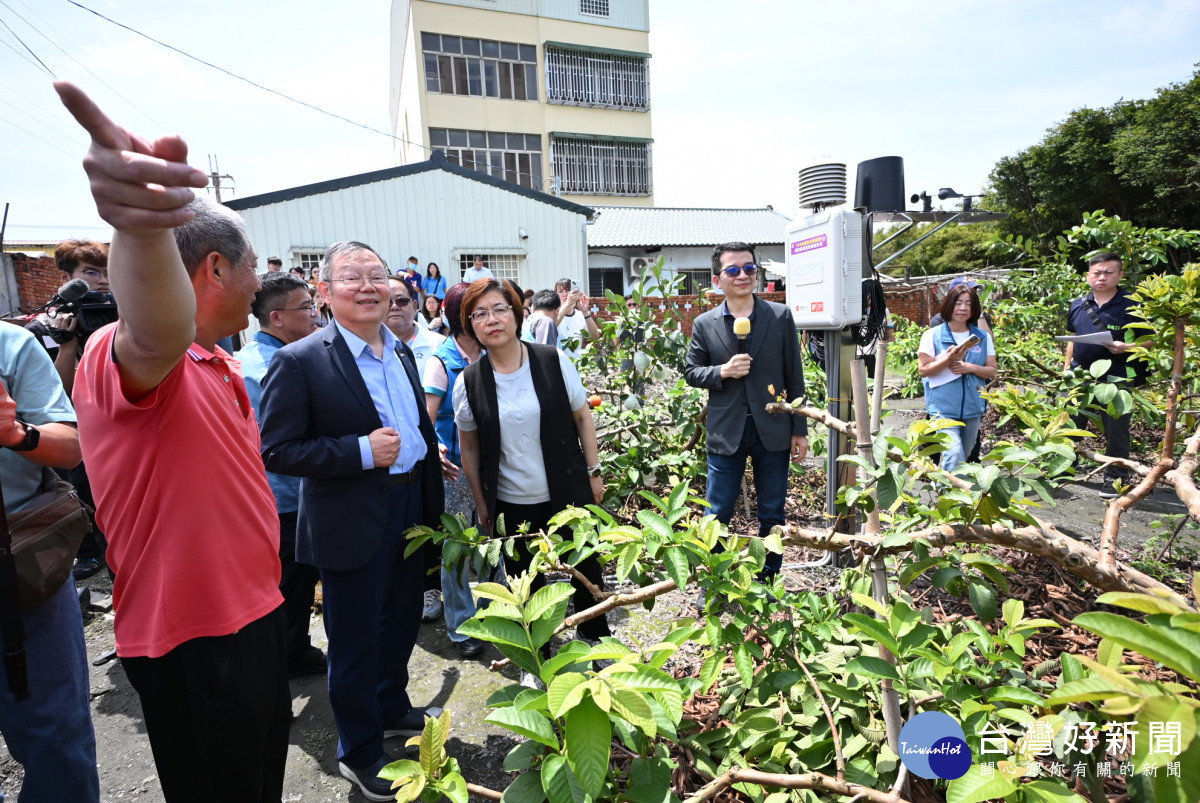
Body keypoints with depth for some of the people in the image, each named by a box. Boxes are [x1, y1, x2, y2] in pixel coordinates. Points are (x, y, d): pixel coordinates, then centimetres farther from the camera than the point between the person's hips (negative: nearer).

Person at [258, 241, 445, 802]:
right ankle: (359, 752, 32)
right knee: (355, 640, 10)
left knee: (401, 624, 23)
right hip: (354, 527, -6)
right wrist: (362, 452, -24)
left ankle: (391, 709, 48)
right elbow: (276, 451, -16)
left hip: (413, 514, 7)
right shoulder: (298, 362, -14)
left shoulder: (401, 352, 7)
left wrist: (434, 506, 14)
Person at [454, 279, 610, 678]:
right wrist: (482, 506, 5)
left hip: (568, 492, 0)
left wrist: (594, 473, 1)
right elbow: (469, 448, 3)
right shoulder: (469, 382, -6)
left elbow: (583, 417, 1)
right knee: (526, 584, 16)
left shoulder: (553, 361, -9)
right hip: (511, 503, 1)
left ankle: (596, 639, 41)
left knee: (586, 570, 15)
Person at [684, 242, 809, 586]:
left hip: (773, 431, 1)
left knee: (772, 515, 12)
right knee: (718, 516, 7)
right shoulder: (704, 324, 1)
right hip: (726, 433, 0)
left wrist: (800, 430, 2)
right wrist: (722, 371, -15)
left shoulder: (781, 316, 1)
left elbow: (794, 376, 2)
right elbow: (691, 372, 6)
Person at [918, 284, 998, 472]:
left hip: (973, 407, 5)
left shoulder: (983, 337, 8)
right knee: (954, 455, -19)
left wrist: (971, 368, -12)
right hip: (944, 408, -4)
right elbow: (923, 370, -5)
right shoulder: (932, 335, -2)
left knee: (964, 457, 13)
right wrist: (949, 359, -20)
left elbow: (992, 372, 8)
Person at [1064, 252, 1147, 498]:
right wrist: (1067, 367, 14)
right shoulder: (1078, 306, 7)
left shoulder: (1132, 306, -7)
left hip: (1115, 379, -4)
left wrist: (1126, 347, -22)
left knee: (1116, 432, 4)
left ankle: (1114, 480, 17)